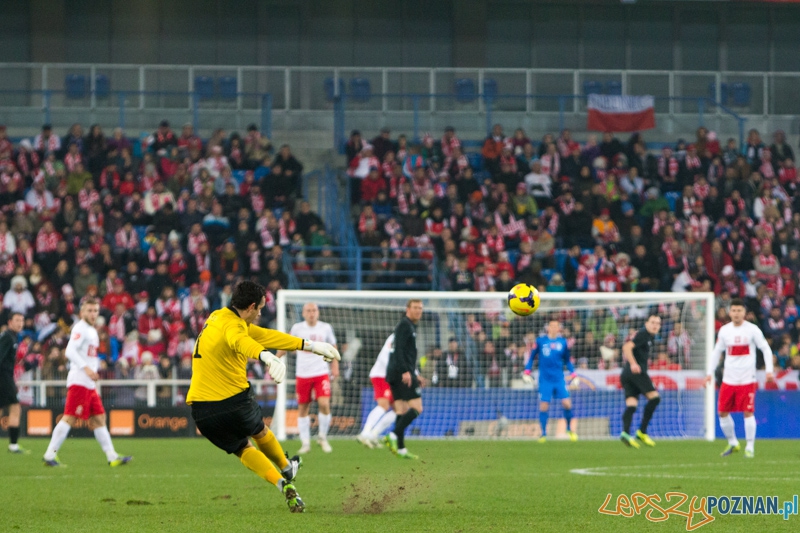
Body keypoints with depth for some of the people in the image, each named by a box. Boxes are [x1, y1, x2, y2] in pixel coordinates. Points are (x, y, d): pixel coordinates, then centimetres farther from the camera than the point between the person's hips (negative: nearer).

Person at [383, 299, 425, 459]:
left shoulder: (409, 326, 25)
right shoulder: (405, 325, -7)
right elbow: (399, 349, -18)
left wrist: (415, 375, 29)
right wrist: (405, 371, -26)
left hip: (396, 374, 10)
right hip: (403, 374, -10)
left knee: (402, 412, 6)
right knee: (417, 408, -13)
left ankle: (400, 448, 2)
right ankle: (394, 436, -23)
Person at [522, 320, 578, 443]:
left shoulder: (563, 342, 6)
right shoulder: (540, 341, 1)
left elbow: (567, 360, 17)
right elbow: (532, 357, 10)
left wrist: (572, 373, 9)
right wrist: (527, 372, 3)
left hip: (559, 379, 1)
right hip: (545, 380, -1)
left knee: (567, 404, -8)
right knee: (544, 406, -6)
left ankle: (569, 429, 14)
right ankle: (543, 433, 7)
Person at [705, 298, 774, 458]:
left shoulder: (752, 330, -4)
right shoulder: (724, 330, 6)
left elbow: (766, 349, 1)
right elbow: (717, 352, 15)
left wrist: (769, 370, -9)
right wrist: (710, 373, 8)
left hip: (747, 379, -4)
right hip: (729, 379, 4)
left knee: (748, 412, -9)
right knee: (722, 412, 3)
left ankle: (750, 447, 1)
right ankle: (732, 443, 22)